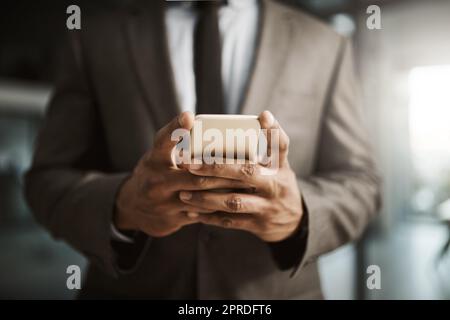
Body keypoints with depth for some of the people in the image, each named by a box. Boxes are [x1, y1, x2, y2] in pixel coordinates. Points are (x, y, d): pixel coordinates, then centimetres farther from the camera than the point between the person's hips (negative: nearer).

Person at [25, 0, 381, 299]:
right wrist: (122, 205, -25)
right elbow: (49, 179, -3)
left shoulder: (324, 44, 0)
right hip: (130, 288, 0)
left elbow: (359, 183, -2)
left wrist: (298, 212, -24)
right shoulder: (95, 38, -1)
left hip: (275, 292, 1)